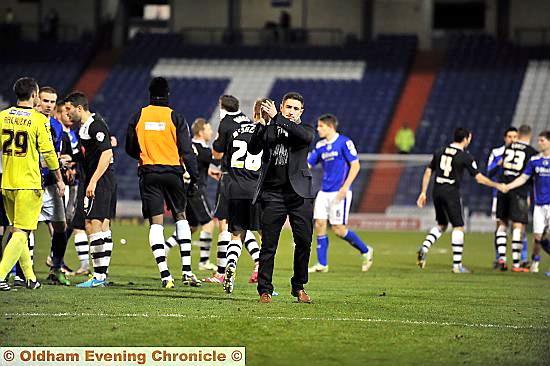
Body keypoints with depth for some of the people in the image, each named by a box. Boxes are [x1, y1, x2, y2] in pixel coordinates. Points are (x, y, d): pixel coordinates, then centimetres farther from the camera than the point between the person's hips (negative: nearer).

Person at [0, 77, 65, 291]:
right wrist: (59, 179, 6)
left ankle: (30, 277, 23)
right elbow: (48, 153, -6)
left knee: (18, 230, 16)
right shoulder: (39, 120, -9)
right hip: (29, 183, -5)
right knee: (21, 232, -4)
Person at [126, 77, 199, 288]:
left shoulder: (138, 117, 2)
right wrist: (194, 178, -2)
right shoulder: (175, 118, -4)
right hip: (172, 172, -1)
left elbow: (130, 149, 10)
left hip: (148, 174, 1)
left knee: (155, 222, 1)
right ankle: (187, 271, 6)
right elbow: (187, 150, -7)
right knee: (180, 217, 15)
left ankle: (165, 275, -9)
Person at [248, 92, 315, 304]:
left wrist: (277, 118, -19)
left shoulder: (304, 130, 9)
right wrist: (262, 124, -16)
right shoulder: (269, 129, 10)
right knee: (268, 244, -3)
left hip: (299, 194, 1)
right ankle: (265, 290, 3)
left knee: (304, 242, -1)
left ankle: (299, 287, 13)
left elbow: (306, 136, -16)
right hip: (273, 194, 0)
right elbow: (253, 149, -3)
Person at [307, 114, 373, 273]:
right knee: (319, 224, -2)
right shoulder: (320, 146, 11)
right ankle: (322, 264, 5)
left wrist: (345, 187, -18)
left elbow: (355, 166, -11)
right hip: (324, 192, 7)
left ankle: (365, 251, 12)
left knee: (338, 228, -8)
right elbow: (307, 164, 15)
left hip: (339, 193, -7)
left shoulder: (344, 142, -9)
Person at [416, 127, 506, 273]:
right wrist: (497, 185, 8)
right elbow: (479, 178, -5)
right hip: (451, 193, -6)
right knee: (458, 227, 2)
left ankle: (424, 247, -2)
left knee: (441, 225, 21)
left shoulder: (440, 152, 9)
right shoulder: (465, 157, -6)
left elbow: (428, 172, 11)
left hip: (437, 191, 6)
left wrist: (423, 192, 16)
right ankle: (457, 265, -1)